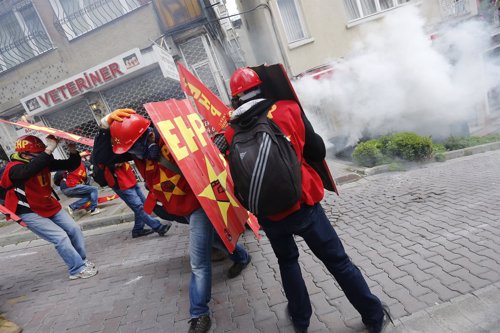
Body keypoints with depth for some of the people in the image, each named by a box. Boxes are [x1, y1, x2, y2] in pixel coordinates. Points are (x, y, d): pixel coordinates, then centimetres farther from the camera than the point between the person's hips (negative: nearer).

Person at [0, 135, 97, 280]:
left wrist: (73, 151, -23)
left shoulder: (43, 162, -5)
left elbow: (71, 165, -4)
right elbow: (29, 170, -47)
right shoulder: (14, 168, -23)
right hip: (30, 213, -7)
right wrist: (49, 150, -49)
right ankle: (77, 269, 0)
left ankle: (82, 260, 24)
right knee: (60, 237, -13)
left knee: (74, 229, 4)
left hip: (49, 206, 7)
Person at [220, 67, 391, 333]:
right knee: (338, 261, 16)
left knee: (287, 261, 28)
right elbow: (318, 152, -2)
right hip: (303, 205, -1)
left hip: (269, 216, 2)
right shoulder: (288, 110, -7)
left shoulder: (232, 135, -3)